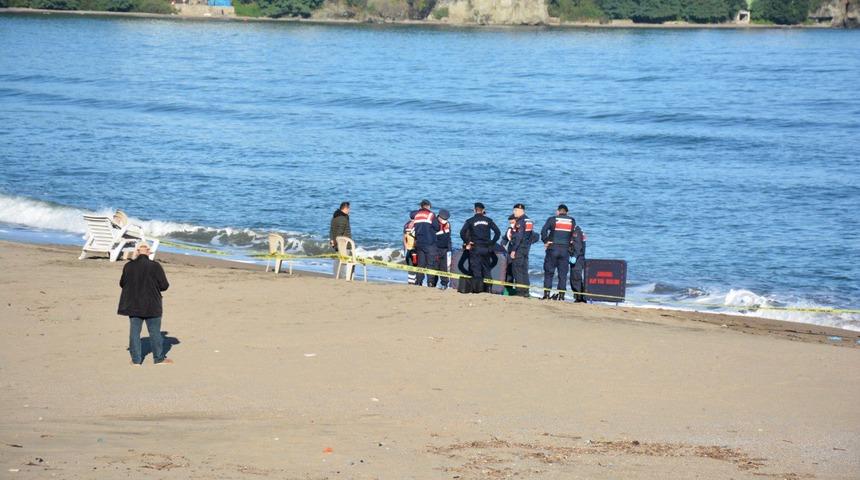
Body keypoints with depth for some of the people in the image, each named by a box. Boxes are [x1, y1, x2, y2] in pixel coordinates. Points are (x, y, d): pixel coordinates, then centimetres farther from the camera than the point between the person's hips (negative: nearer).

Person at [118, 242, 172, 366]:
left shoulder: (128, 267, -6)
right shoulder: (155, 267, -13)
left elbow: (122, 284, 6)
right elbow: (164, 285, -9)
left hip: (133, 305, 2)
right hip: (152, 306, -2)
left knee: (134, 332, 9)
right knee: (155, 332, 9)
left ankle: (136, 359, 10)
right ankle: (159, 359, 16)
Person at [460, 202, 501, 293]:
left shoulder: (470, 221, -2)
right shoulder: (488, 220, 5)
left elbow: (462, 232, -12)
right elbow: (498, 232, 1)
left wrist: (467, 242, -1)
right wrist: (492, 243, 7)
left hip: (475, 248, -2)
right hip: (486, 248, 2)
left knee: (476, 269, 0)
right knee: (486, 268, 10)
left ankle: (477, 288, -5)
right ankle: (487, 288, 8)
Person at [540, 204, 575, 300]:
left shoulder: (552, 219, 0)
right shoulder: (572, 221, 7)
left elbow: (543, 231, -9)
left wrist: (545, 242, 1)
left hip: (553, 249, -2)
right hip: (565, 250, 2)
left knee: (548, 272, 4)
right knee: (563, 273, 5)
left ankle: (546, 293, -2)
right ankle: (561, 294, 1)